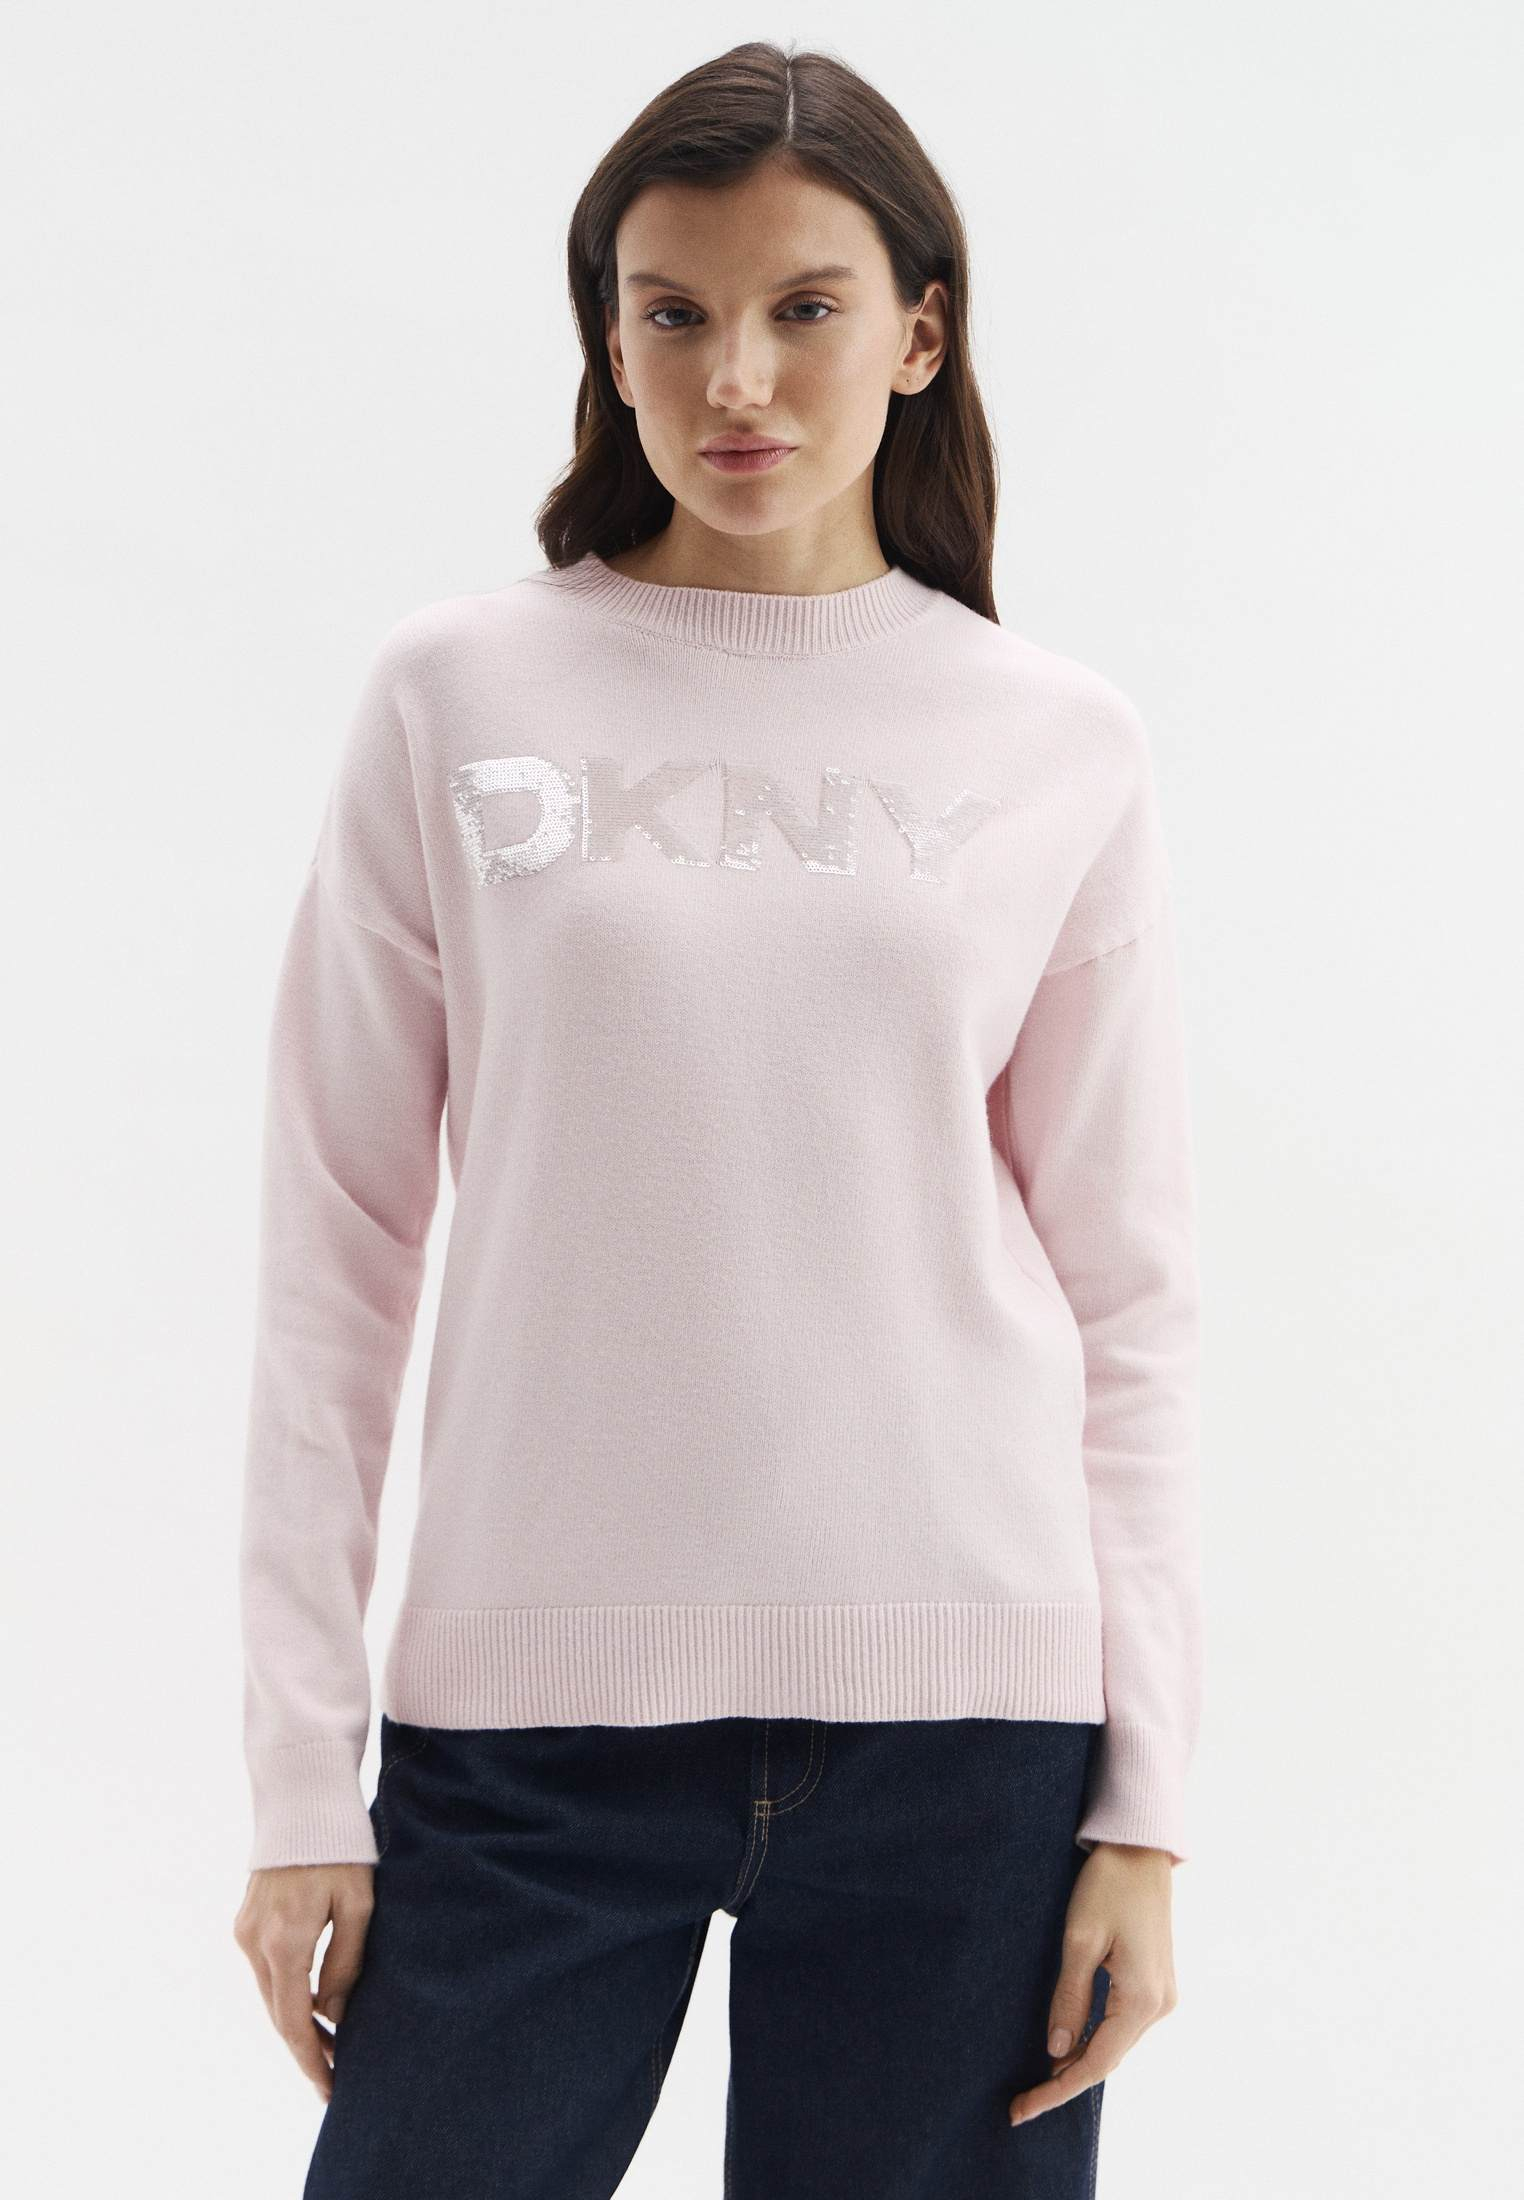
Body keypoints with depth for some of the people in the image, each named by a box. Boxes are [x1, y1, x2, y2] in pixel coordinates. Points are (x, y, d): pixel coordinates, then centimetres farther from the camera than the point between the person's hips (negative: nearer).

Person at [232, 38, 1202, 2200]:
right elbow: (338, 1254, 2)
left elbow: (1130, 1298, 6)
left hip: (961, 1701, 1)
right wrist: (302, 1776, -1)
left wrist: (1145, 1794, 1)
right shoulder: (458, 698, 2)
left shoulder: (1063, 753, 5)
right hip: (536, 1696, 0)